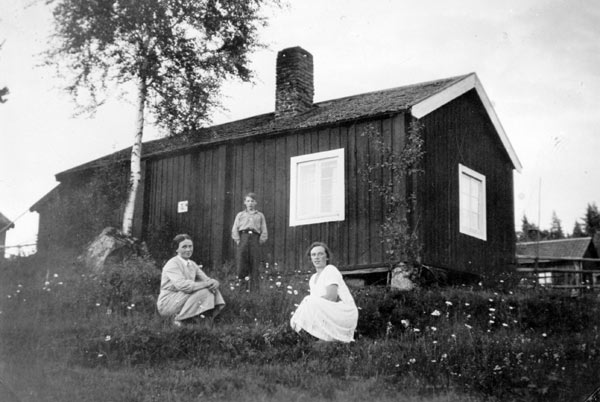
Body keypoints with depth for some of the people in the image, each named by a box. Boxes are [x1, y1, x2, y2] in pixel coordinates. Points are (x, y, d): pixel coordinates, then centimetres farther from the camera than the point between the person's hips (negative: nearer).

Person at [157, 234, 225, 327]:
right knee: (203, 291, -25)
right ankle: (179, 319, -16)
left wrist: (214, 282, -20)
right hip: (167, 304, -8)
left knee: (212, 289, -7)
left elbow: (206, 280, 6)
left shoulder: (192, 264, 11)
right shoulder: (172, 264, -15)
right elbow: (181, 285, -30)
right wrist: (206, 284, -29)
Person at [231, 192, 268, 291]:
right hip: (243, 236, 0)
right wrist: (238, 241, 0)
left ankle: (254, 287, 0)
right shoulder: (240, 215, 19)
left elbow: (264, 232, 13)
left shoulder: (260, 215, 18)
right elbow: (234, 230, 12)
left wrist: (260, 242, 1)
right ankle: (244, 278, 3)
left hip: (255, 237, 0)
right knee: (241, 261, -13)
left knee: (254, 264, -4)